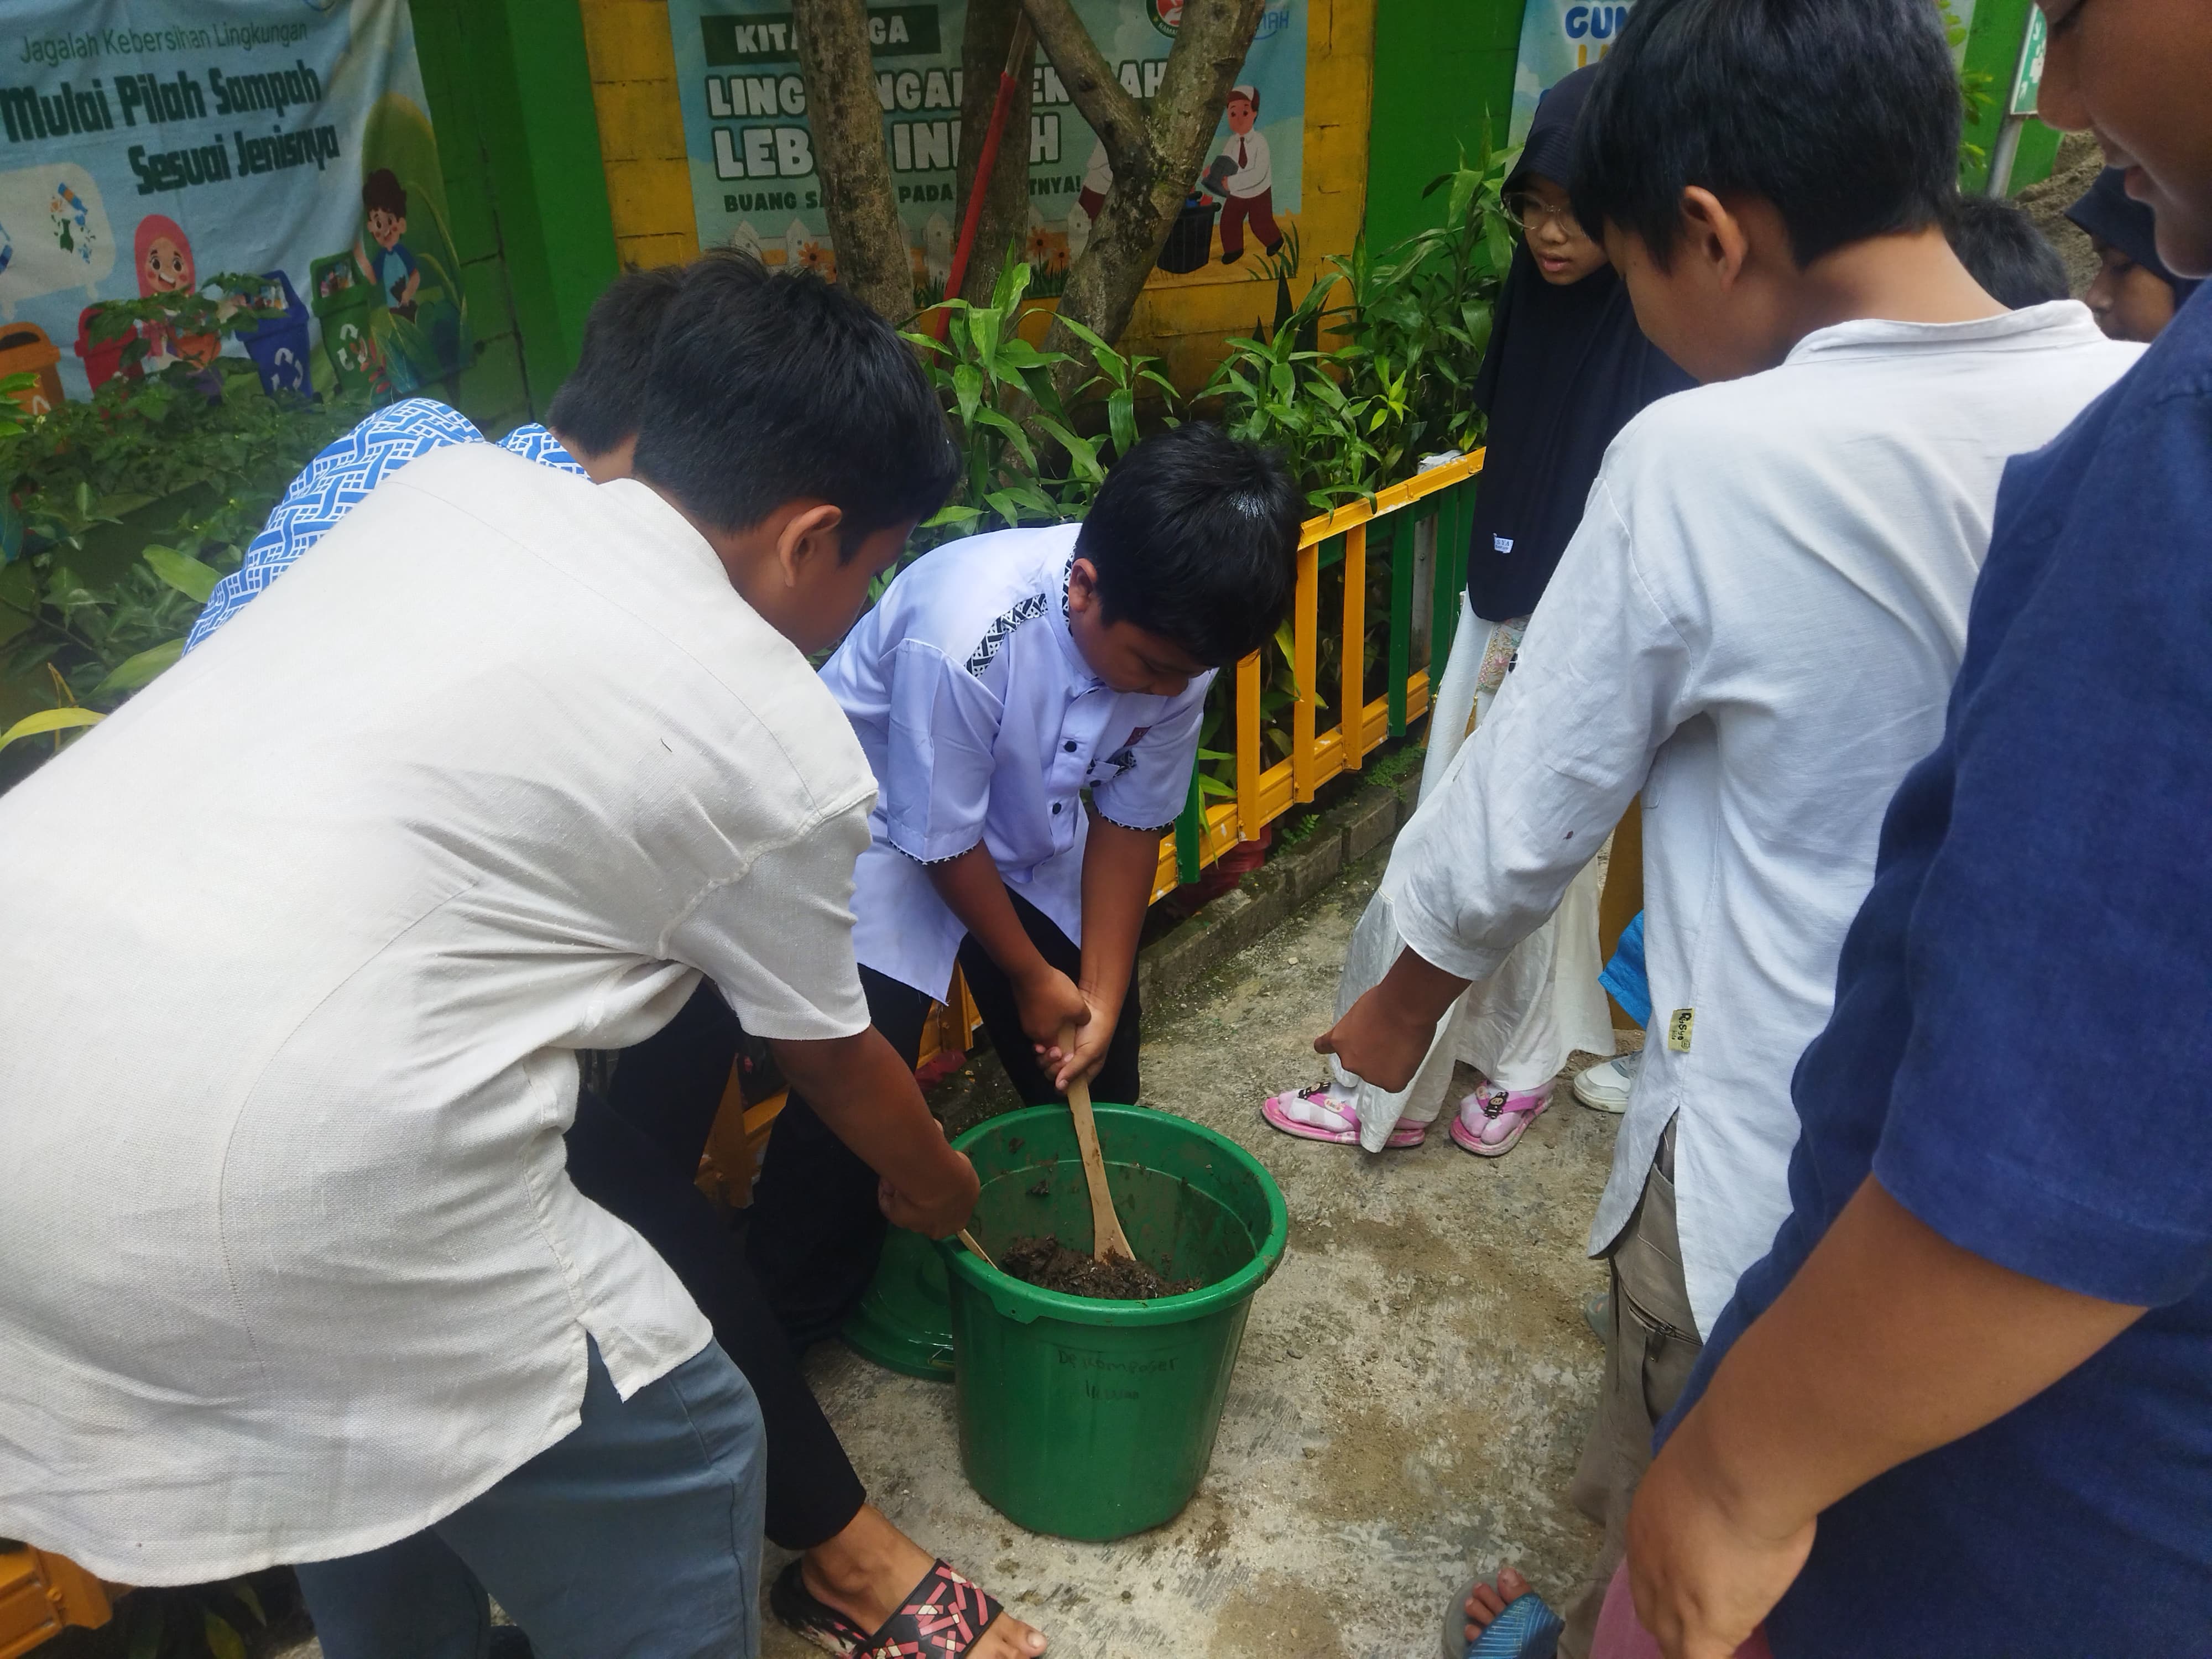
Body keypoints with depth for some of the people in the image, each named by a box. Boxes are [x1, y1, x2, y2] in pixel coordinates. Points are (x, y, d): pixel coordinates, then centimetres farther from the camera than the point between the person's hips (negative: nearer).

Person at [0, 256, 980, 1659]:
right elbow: (833, 1060, 13)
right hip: (259, 1185, -7)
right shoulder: (783, 742, -2)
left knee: (363, 1415, 31)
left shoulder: (453, 476, 11)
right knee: (670, 1465, 14)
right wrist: (937, 1183, 33)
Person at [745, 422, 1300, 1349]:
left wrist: (1100, 995, -6)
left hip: (1033, 834, 6)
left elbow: (1130, 821, -7)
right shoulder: (964, 635, -40)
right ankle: (787, 1322, 13)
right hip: (887, 829, -5)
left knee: (1097, 1068, 11)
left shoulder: (1174, 635, -22)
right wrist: (1031, 977, -10)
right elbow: (944, 842, -24)